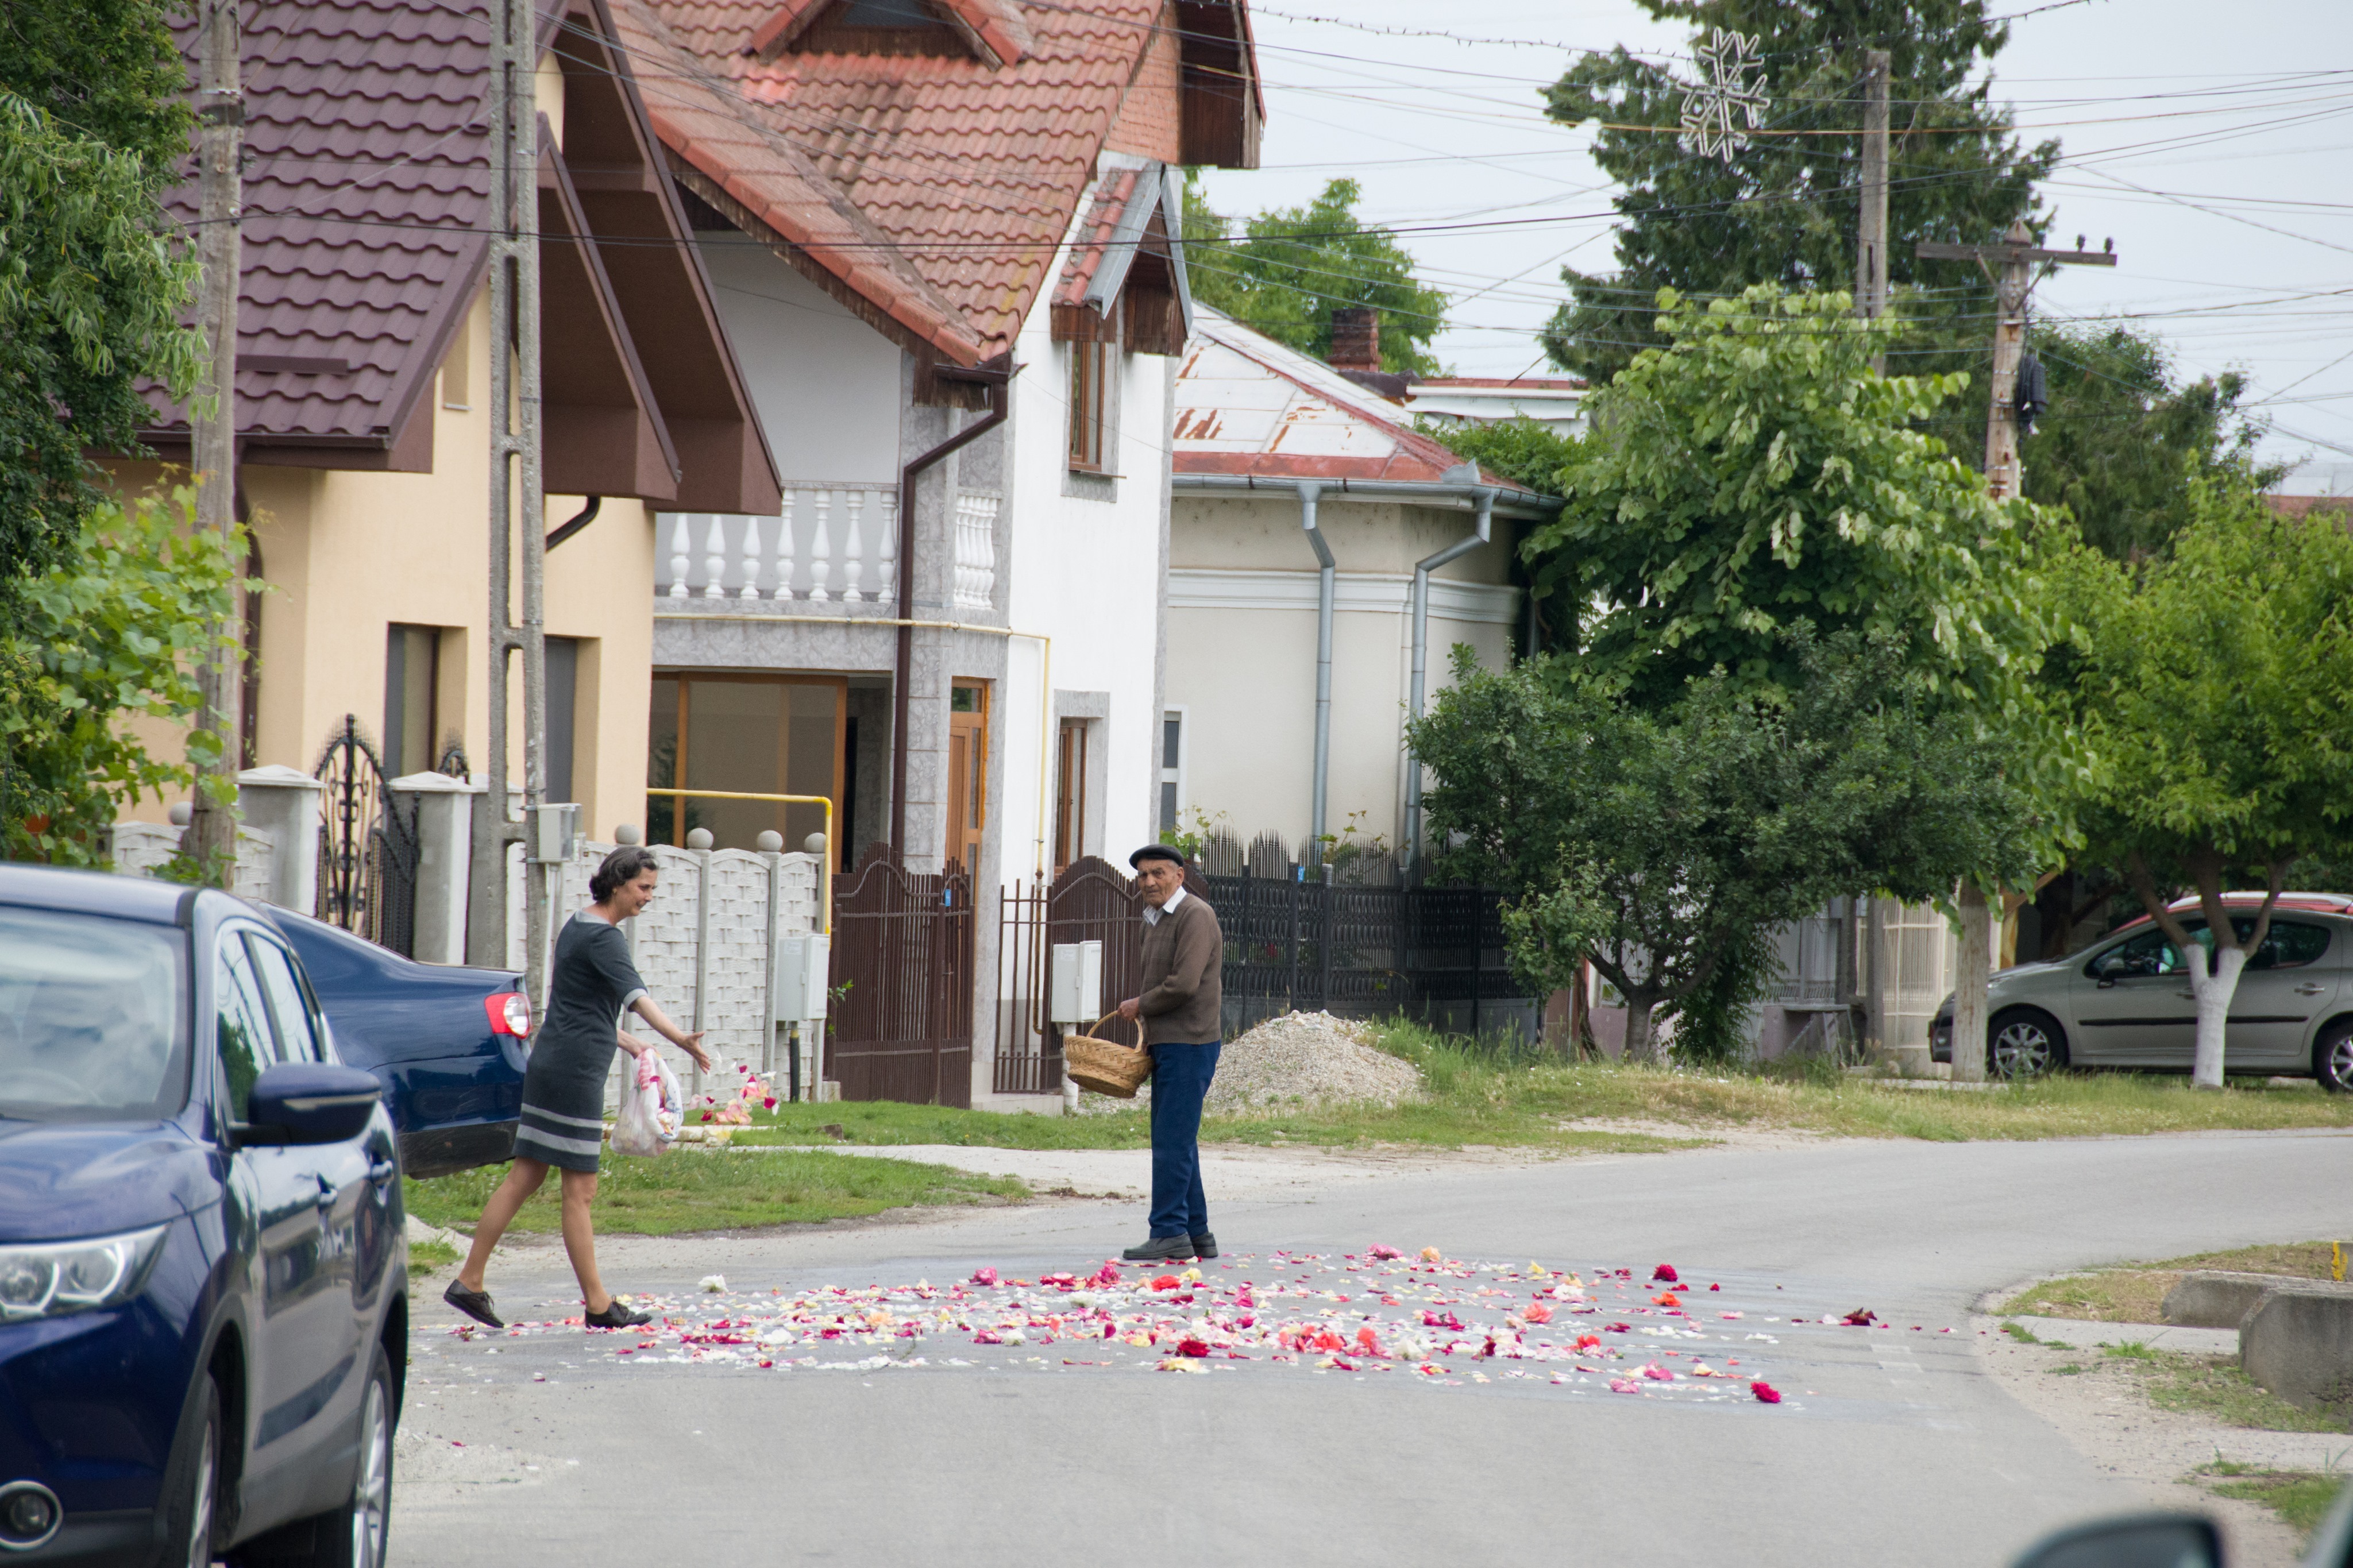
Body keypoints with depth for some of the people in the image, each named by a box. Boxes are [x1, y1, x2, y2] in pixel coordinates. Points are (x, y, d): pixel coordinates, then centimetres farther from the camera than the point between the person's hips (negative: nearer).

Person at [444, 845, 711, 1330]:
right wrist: (680, 1039, -42)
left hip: (552, 1066, 10)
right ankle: (598, 1304, 1)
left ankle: (469, 1282, 12)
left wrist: (625, 1042, 30)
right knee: (580, 1189, -4)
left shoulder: (578, 927, 16)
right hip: (575, 1071, -10)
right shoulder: (603, 938, -14)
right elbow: (636, 996, -30)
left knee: (525, 1177, 11)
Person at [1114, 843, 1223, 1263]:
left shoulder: (1195, 916, -12)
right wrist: (1147, 1026, 12)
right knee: (1176, 1143, 11)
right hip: (1167, 1045, 10)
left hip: (1188, 1044, -10)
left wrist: (1139, 1006, -8)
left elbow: (1184, 984, -21)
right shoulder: (1155, 920, 18)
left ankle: (1169, 1233, -10)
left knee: (1172, 1141, -11)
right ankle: (1196, 1234, 15)